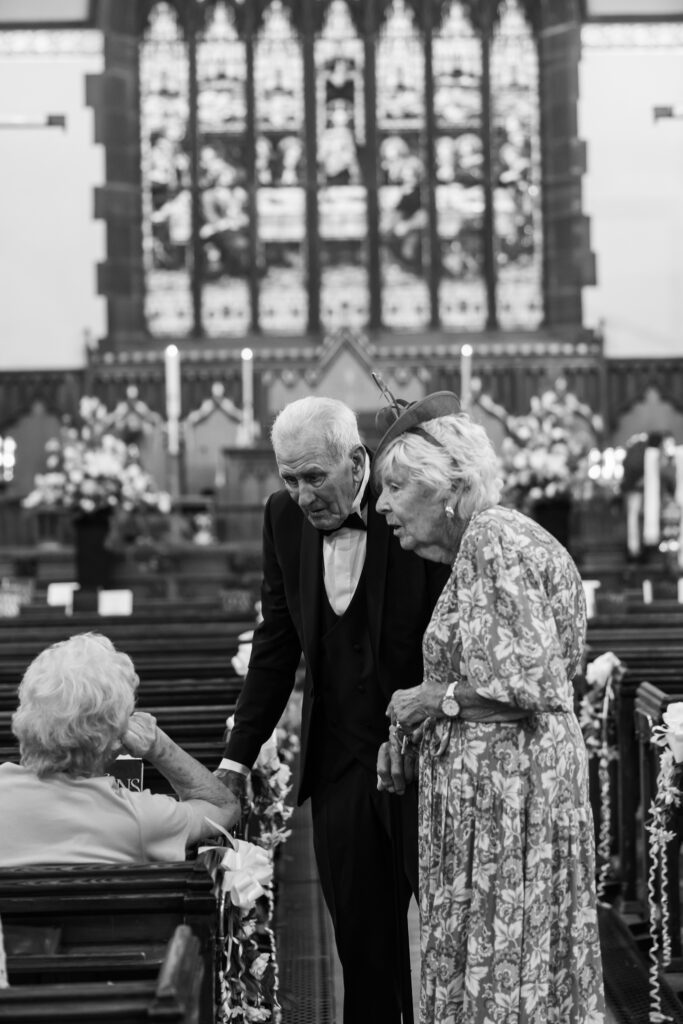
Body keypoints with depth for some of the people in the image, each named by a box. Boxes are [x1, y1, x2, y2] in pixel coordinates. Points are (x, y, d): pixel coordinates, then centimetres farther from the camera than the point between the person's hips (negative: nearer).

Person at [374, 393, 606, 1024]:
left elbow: (531, 683, -23)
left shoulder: (493, 539, -16)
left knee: (500, 965, -1)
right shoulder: (481, 541, 14)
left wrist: (438, 699, -10)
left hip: (504, 781, -9)